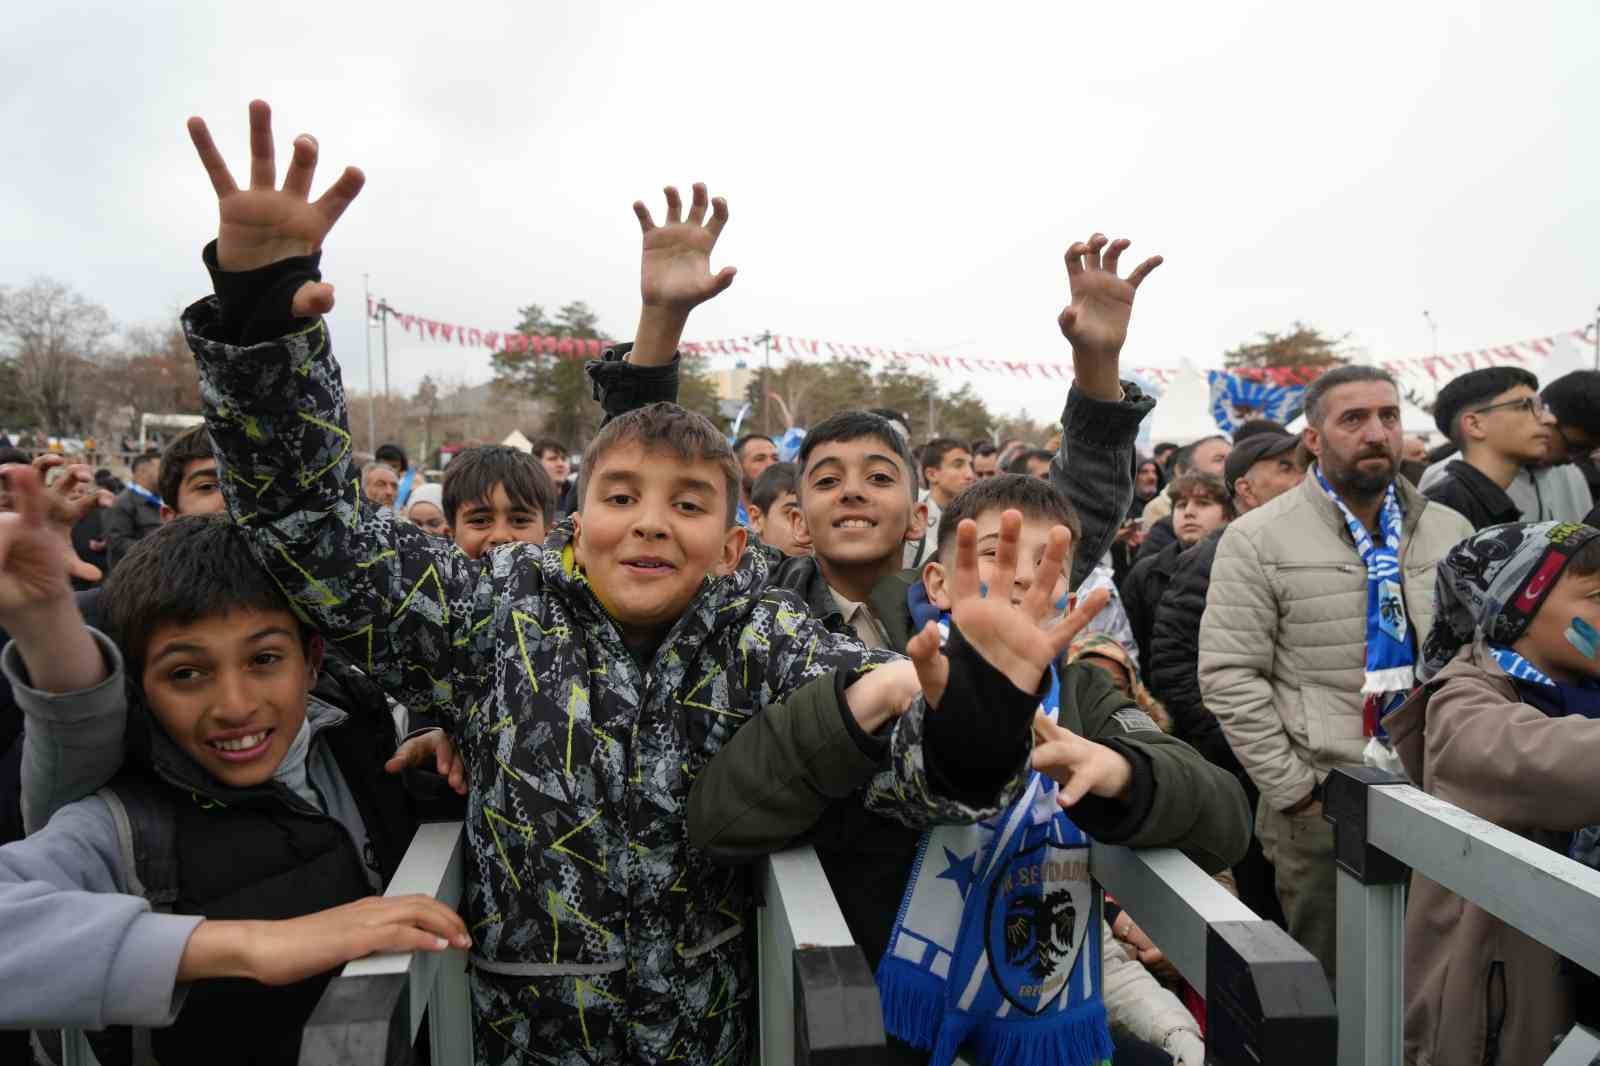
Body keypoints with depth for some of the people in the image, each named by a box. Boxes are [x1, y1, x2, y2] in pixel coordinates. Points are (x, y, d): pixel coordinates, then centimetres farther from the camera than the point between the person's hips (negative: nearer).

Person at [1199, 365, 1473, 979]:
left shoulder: (1451, 532, 8)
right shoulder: (1258, 540, -6)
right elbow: (1230, 677, -9)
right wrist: (1296, 791, -11)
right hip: (1320, 807, -3)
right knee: (1328, 984, 10)